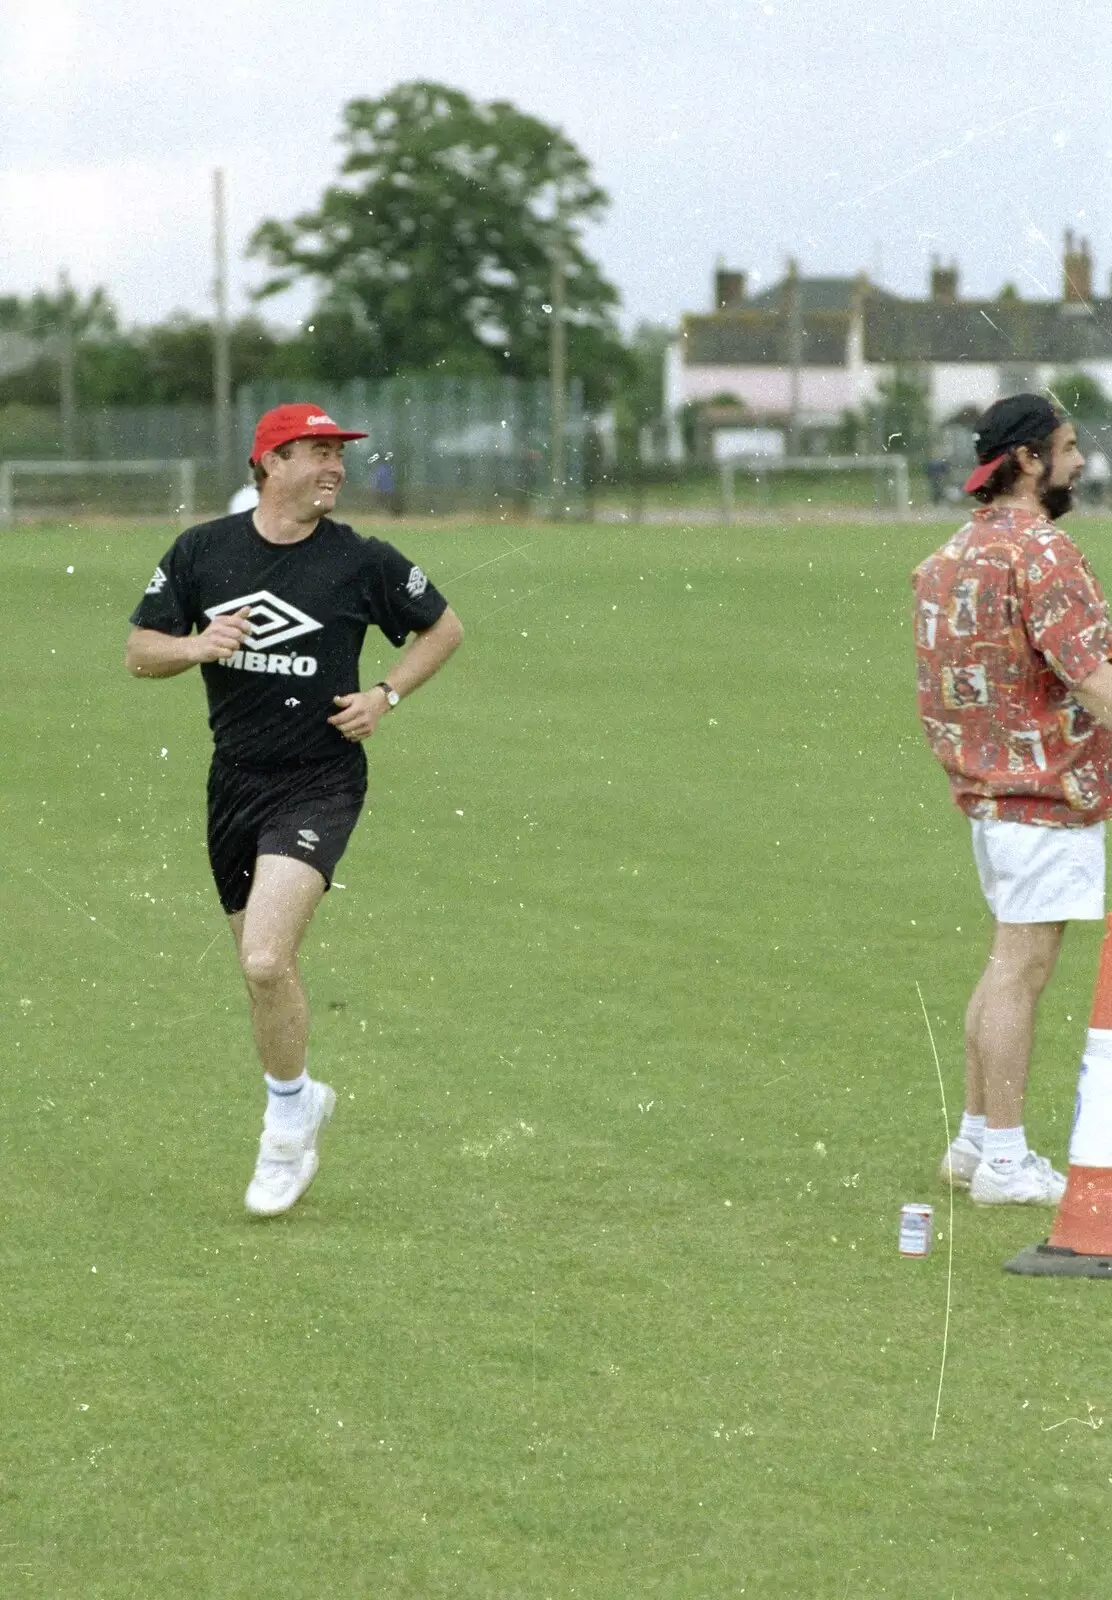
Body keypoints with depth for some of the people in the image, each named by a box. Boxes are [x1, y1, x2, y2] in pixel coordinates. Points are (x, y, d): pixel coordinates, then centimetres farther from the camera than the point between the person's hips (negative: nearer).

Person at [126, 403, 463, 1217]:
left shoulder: (361, 561, -6)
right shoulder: (202, 551, 0)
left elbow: (444, 627, 9)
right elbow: (140, 651, 5)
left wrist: (385, 696, -4)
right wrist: (196, 645, -15)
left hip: (320, 781, -4)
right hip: (235, 779, 4)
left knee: (265, 961, -20)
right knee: (263, 969, 13)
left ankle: (286, 1116, 1)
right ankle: (302, 1099, 38)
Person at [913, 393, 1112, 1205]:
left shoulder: (952, 553, 13)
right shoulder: (1040, 550, -16)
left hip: (988, 784, 9)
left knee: (1010, 964, 17)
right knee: (1022, 966, -5)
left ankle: (977, 1140, 23)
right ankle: (1005, 1161, -2)